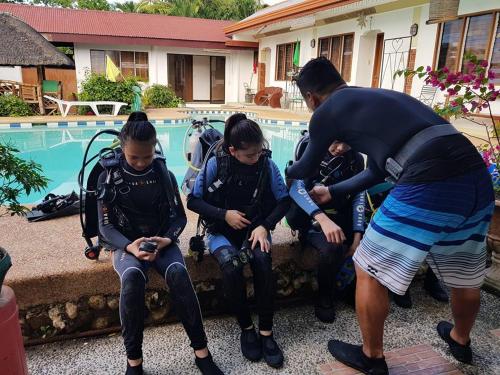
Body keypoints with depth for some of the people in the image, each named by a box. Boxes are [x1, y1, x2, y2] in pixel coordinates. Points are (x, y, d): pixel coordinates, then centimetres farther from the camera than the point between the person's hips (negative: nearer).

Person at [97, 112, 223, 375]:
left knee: (178, 273, -31)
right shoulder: (109, 178, -2)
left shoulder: (164, 175, 2)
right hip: (126, 243, -1)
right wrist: (129, 246, -24)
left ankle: (201, 351, -19)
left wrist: (167, 239, -19)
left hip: (161, 240, 1)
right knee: (132, 277, -35)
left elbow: (179, 216, 3)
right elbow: (105, 227, -5)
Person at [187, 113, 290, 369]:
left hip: (254, 227, 1)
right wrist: (224, 214, -17)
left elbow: (284, 200, -2)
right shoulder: (216, 164, -12)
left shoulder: (267, 164, -8)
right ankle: (246, 327, -6)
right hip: (221, 230, -1)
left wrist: (264, 226, -17)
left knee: (263, 261, -31)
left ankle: (266, 331, -15)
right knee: (231, 268, -31)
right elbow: (193, 201, -6)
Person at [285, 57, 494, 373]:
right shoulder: (376, 99, 27)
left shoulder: (326, 112, 6)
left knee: (369, 272, 12)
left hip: (430, 186, -9)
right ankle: (461, 340, 56)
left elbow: (306, 169, 23)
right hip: (477, 177, 9)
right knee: (465, 273, 29)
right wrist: (332, 193, 43)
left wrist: (288, 173, 45)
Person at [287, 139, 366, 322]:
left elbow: (359, 197, -2)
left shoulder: (356, 158, 3)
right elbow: (296, 188, -25)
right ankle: (324, 299, -5)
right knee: (332, 247, -33)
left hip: (342, 219, 4)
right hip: (312, 219, -4)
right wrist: (322, 218, -41)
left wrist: (357, 236, -15)